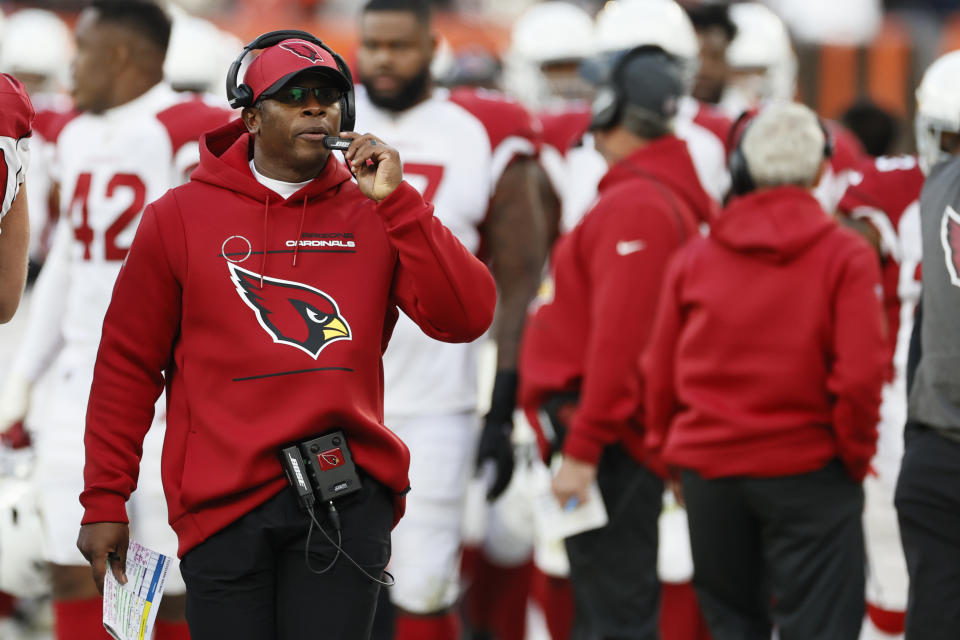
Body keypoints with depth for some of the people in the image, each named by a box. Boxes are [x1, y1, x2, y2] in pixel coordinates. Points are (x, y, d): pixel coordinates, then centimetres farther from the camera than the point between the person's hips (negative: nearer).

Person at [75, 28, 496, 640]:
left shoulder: (375, 216, 9)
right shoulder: (180, 217, 6)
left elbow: (467, 318, -4)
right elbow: (128, 365, 8)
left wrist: (396, 200, -8)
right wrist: (105, 500, 5)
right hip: (224, 500, -1)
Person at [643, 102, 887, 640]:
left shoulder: (695, 258, 1)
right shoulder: (846, 256, -9)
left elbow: (660, 372, 4)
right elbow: (860, 374, -16)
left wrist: (667, 448, 18)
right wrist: (855, 455, -1)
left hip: (709, 472, 3)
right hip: (808, 473, -3)